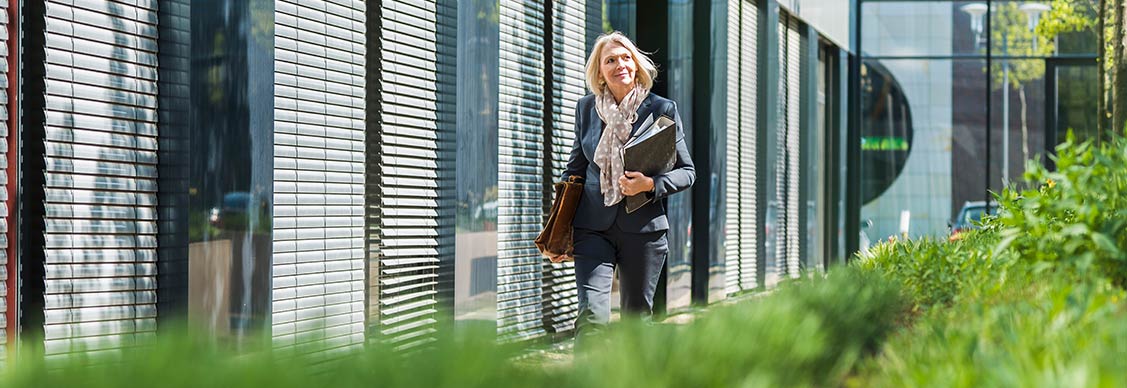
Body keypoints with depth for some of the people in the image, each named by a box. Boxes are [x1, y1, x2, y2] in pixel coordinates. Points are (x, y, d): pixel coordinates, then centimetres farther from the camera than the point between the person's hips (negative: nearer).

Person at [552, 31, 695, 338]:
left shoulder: (662, 109, 0)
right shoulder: (586, 108, 7)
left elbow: (687, 171, 5)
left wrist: (651, 184, -15)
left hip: (643, 228, -1)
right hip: (593, 227, 1)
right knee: (592, 316, -15)